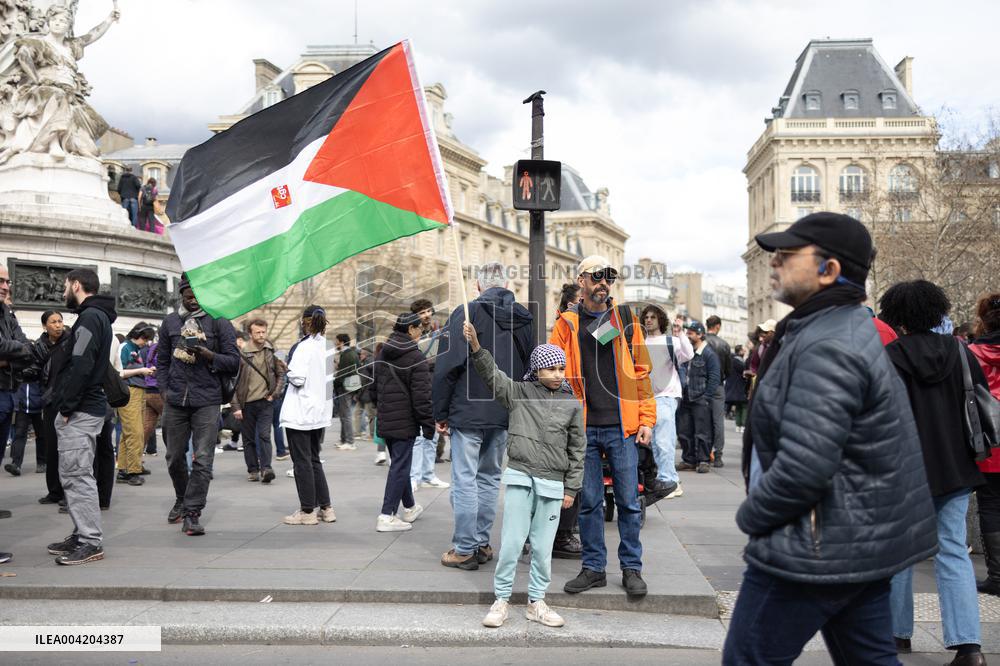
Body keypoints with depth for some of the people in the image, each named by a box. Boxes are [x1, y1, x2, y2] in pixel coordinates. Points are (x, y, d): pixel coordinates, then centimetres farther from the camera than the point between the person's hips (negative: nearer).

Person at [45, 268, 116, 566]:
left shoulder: (89, 317, -13)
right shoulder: (98, 316, 19)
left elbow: (81, 366, -22)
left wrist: (67, 407, -17)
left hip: (80, 411, -10)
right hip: (87, 407, 10)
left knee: (77, 475, -8)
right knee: (73, 475, 15)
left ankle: (90, 543, -6)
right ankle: (82, 535, 21)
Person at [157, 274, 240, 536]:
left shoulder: (219, 322, 2)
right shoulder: (170, 322, 11)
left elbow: (234, 361, -1)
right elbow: (162, 360, 16)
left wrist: (208, 355, -17)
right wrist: (164, 389, 5)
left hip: (207, 400, -3)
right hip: (175, 401, 4)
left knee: (202, 459, -8)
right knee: (175, 457, 14)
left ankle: (192, 513, -2)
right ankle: (181, 500, 37)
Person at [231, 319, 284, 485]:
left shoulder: (272, 352, 3)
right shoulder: (241, 353, -5)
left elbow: (280, 375, 13)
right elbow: (233, 381, -4)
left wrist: (274, 394, 1)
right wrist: (235, 406, -7)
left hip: (265, 402, 0)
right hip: (246, 403, 0)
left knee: (264, 435, -9)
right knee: (249, 438, 7)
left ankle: (266, 468, -11)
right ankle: (253, 470, 17)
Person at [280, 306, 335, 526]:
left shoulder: (304, 346, -16)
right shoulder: (328, 346, 4)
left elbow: (298, 378, -23)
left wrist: (288, 372, -3)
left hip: (300, 413, -7)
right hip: (320, 411, 7)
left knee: (302, 462, 3)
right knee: (314, 460, 17)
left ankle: (308, 511, 9)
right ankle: (325, 508, 18)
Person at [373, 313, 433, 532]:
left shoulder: (382, 355, 11)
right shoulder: (416, 357, -13)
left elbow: (374, 387, 18)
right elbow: (421, 395, -16)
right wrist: (428, 425, -12)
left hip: (385, 420, 8)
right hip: (405, 421, -8)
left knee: (399, 463, 19)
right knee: (400, 466, -3)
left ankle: (410, 507, 33)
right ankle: (387, 516, -5)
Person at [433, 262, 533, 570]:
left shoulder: (466, 313, -7)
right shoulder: (523, 319, 9)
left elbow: (447, 366, -10)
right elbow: (529, 369, 12)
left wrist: (441, 412, -3)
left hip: (468, 412, -5)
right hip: (504, 415, 5)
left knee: (464, 480, 0)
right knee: (489, 478, 15)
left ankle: (465, 550, 3)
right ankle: (482, 544, 20)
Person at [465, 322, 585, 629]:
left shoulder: (572, 404, 5)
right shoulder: (519, 392, 4)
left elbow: (577, 450, 8)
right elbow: (491, 373, -6)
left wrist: (571, 488, 6)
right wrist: (475, 345, -22)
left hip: (553, 485, 1)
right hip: (519, 477, -1)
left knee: (542, 548, 7)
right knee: (511, 543, -1)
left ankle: (536, 603, 21)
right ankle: (501, 600, 12)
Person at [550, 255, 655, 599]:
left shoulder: (625, 319, 7)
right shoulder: (566, 323, 6)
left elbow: (641, 370, 7)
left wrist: (646, 419, 0)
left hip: (622, 427, 0)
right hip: (583, 428, 0)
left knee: (628, 501, 4)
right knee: (589, 502, 8)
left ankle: (631, 568, 17)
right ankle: (593, 568, 20)